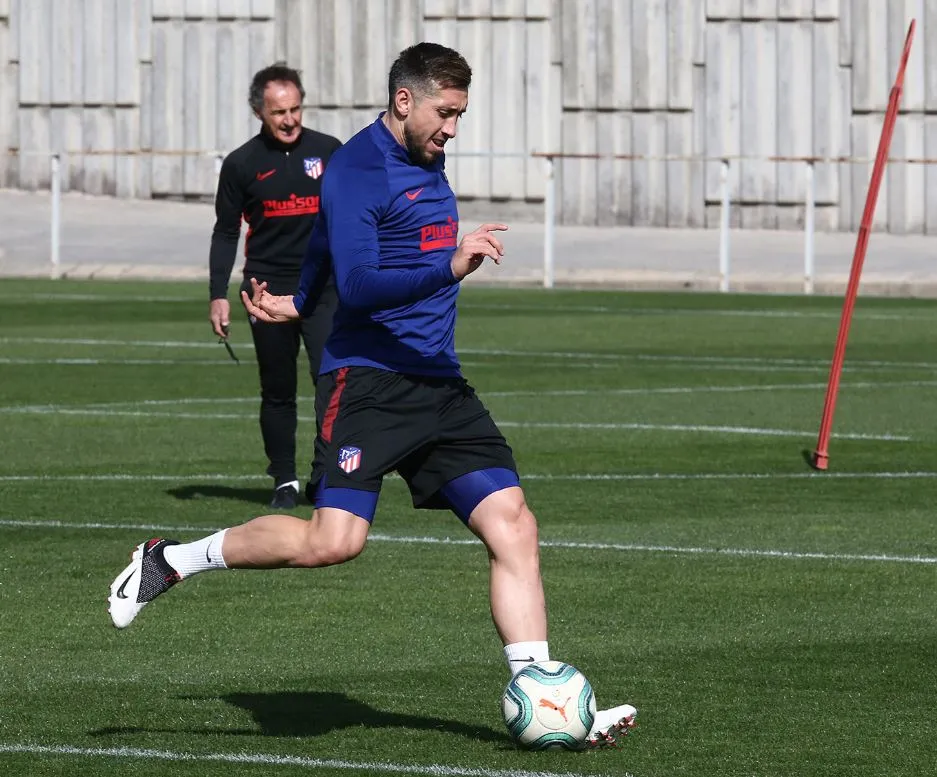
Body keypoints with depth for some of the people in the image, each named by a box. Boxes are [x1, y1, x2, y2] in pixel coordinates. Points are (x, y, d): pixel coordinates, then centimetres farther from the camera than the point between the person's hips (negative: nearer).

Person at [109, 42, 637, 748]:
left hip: (439, 385, 8)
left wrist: (300, 304, 48)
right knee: (334, 540, -19)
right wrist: (449, 268, -33)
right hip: (368, 379, -8)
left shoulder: (426, 162, 18)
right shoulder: (357, 168, -10)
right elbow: (357, 285, -22)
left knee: (513, 526, -4)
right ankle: (169, 561, 0)